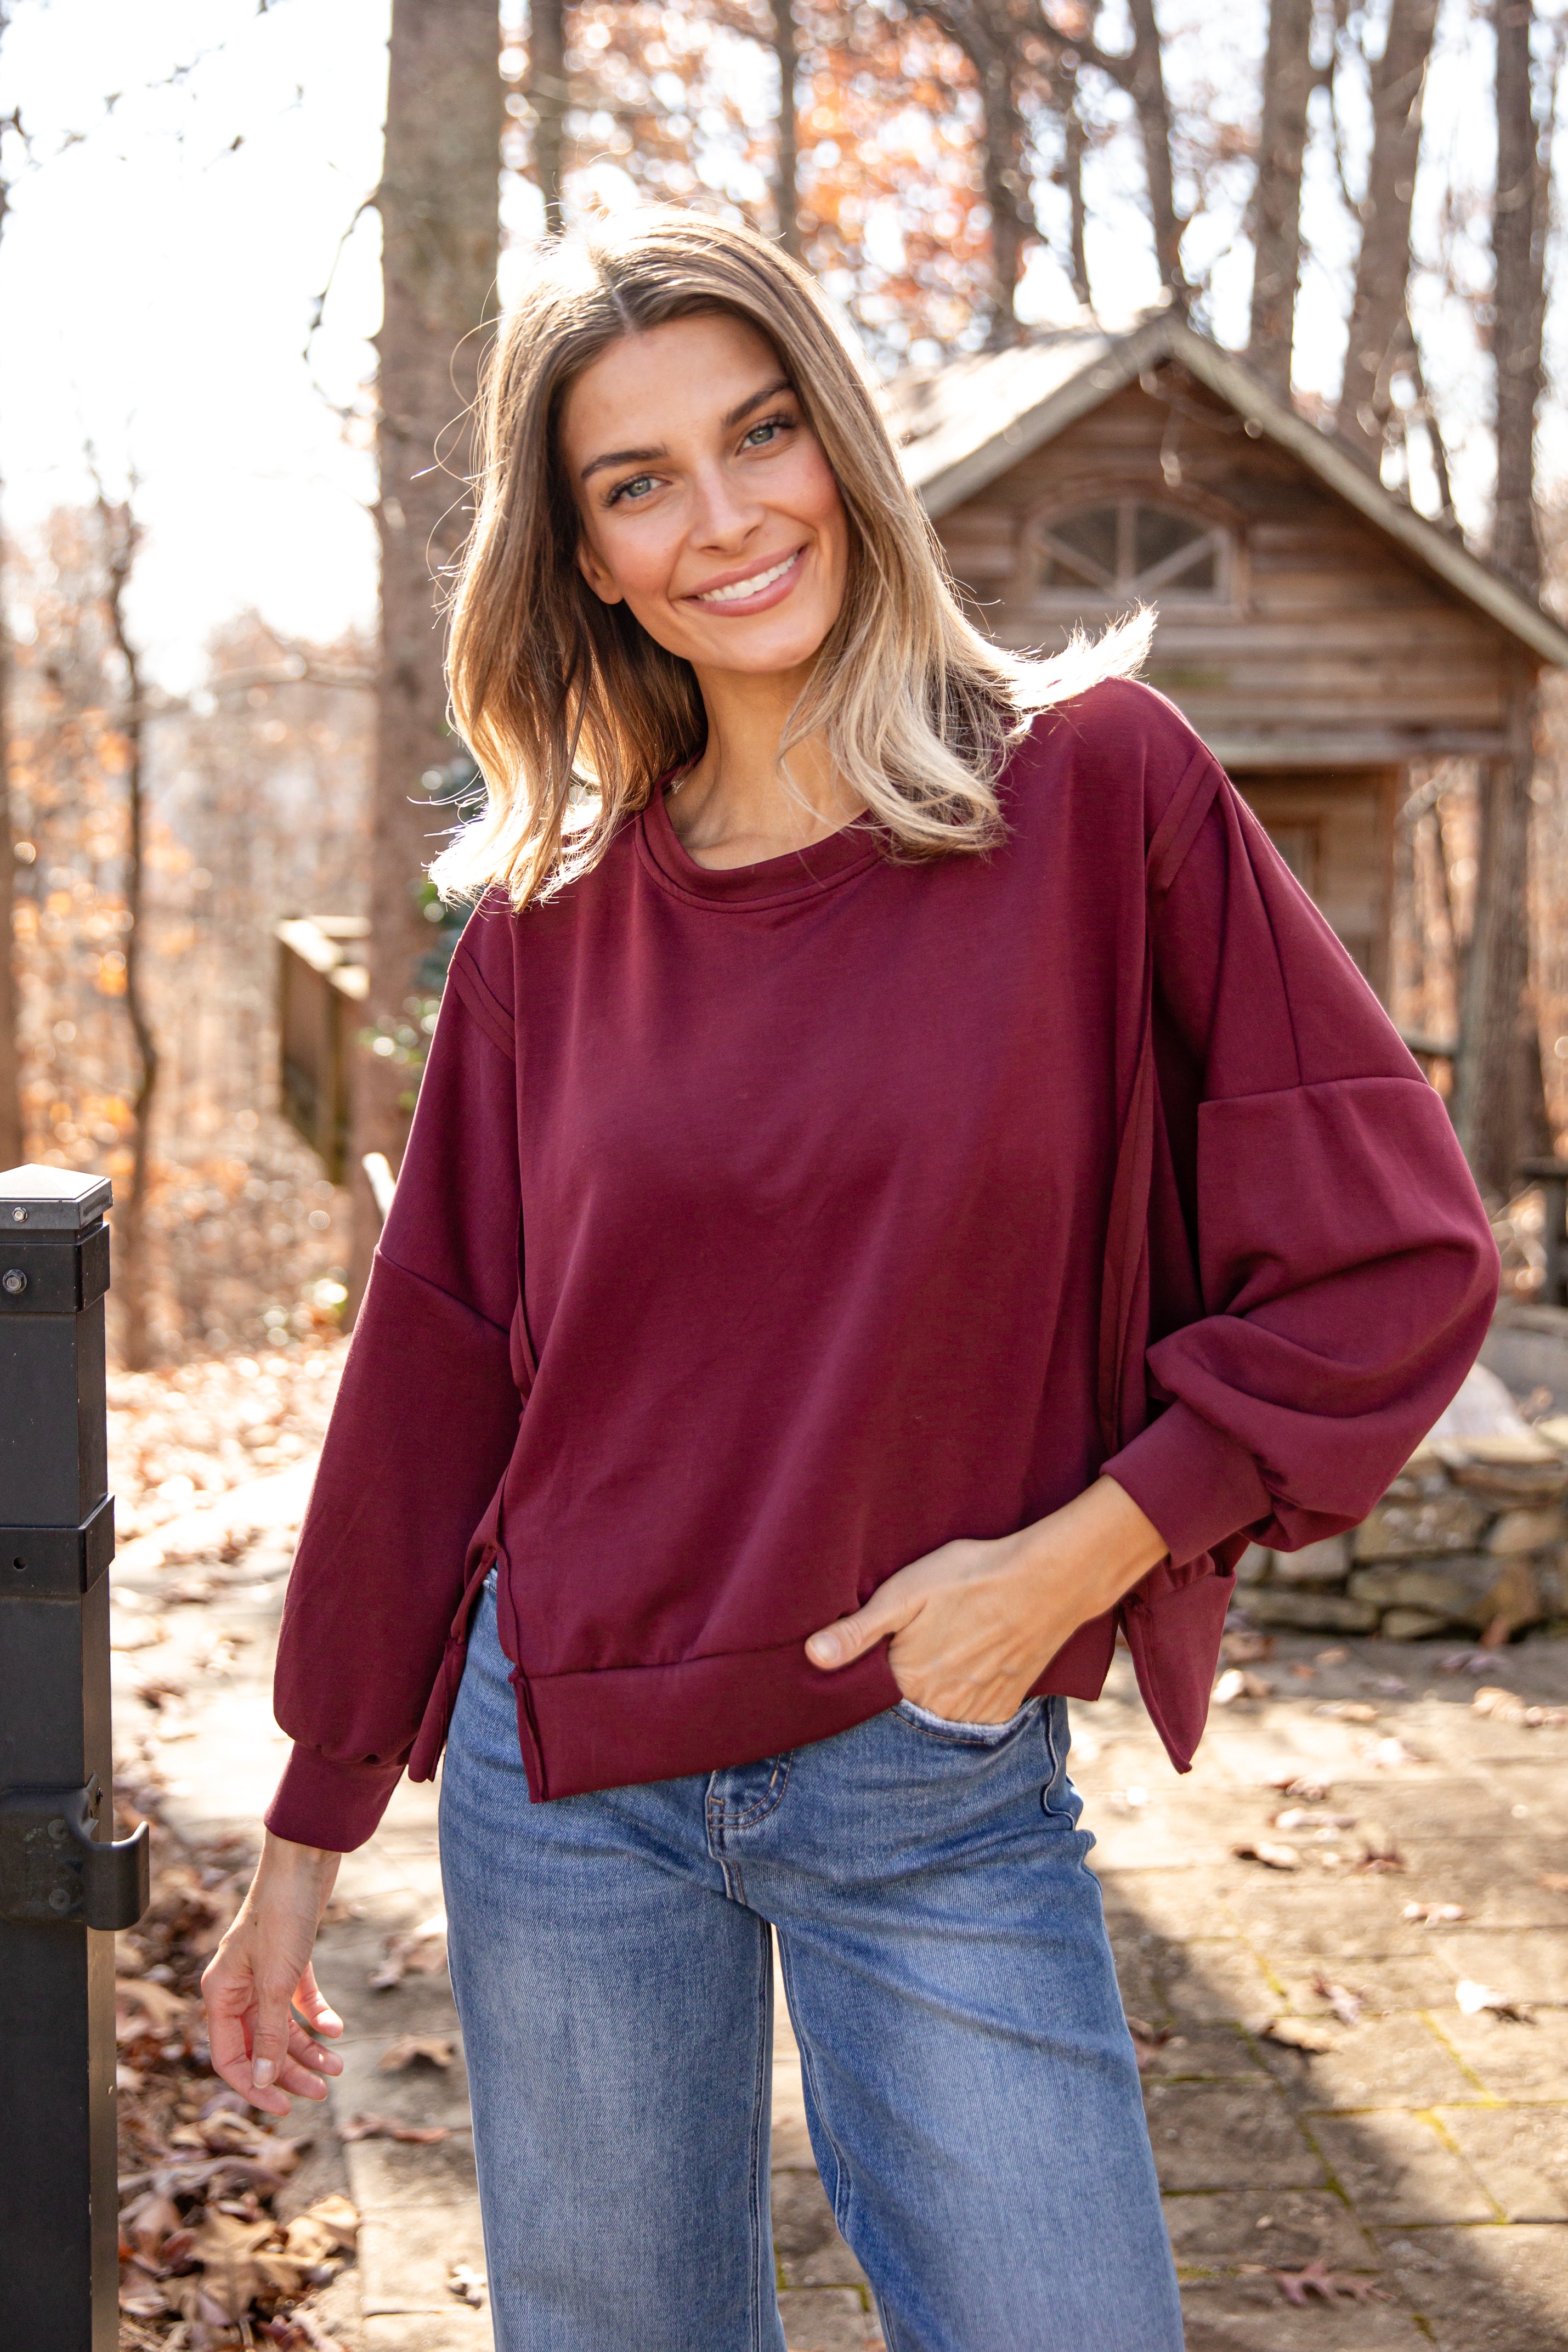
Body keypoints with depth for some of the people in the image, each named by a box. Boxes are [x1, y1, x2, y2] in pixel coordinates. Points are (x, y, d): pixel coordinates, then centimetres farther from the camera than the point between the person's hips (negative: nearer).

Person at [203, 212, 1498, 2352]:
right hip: (565, 1776, 2)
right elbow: (439, 1370, 6)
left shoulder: (1096, 788, -7)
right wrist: (311, 1830, 9)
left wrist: (1071, 1557, -13)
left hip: (941, 1789, -2)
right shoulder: (548, 914, 1)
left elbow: (1392, 1255, -6)